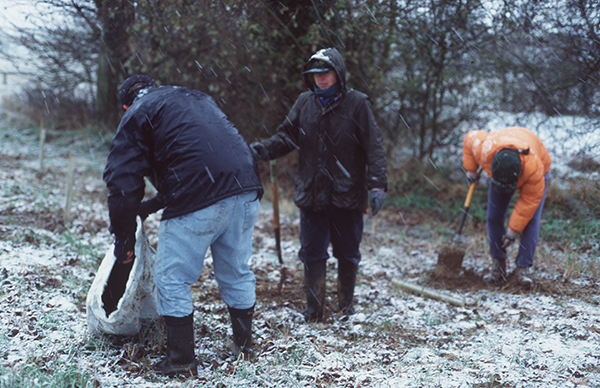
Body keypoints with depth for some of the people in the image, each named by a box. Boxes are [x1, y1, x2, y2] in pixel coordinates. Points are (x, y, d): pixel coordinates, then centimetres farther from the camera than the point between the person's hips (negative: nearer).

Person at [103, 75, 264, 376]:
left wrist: (123, 240, 9)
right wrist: (151, 206, 39)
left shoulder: (137, 114, 10)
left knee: (173, 280, 7)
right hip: (246, 191, 7)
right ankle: (243, 344, 32)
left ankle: (181, 359, 12)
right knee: (236, 273, 21)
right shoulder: (196, 98, 31)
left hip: (198, 201, -7)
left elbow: (123, 183, 2)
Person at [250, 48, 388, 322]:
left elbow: (373, 147, -8)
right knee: (312, 253, 7)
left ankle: (346, 306, 28)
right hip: (311, 194, 2)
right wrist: (263, 149, -11)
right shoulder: (305, 103, 4)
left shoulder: (357, 104, -5)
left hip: (347, 196, -2)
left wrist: (377, 185, -17)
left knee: (348, 254, 11)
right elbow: (287, 137, 9)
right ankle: (313, 308, 19)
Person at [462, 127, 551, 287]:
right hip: (501, 170, 3)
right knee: (494, 217, -8)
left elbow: (530, 199, -31)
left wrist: (514, 229, -24)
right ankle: (498, 266, 1)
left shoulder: (534, 167, -45)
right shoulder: (483, 149, -40)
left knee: (531, 220, -17)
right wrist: (470, 169, -9)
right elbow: (469, 137, -16)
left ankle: (522, 269, -11)